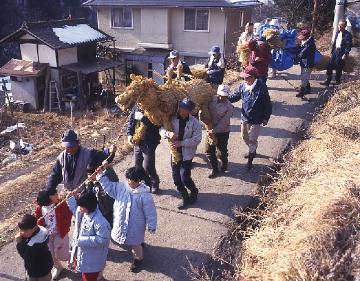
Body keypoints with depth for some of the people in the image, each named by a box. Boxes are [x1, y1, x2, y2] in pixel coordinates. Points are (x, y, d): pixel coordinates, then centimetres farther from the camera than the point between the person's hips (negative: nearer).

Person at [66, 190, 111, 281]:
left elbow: (102, 239, -30)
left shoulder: (99, 221, -34)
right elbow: (74, 207, 17)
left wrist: (83, 241, -28)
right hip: (81, 255, 9)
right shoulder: (81, 213, -6)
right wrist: (70, 197, -1)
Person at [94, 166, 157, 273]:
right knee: (129, 242, 26)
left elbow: (150, 212, -17)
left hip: (135, 226, -5)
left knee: (135, 244, 18)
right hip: (121, 223, 5)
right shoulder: (121, 186, -11)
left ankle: (138, 259, 46)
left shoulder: (145, 195, -24)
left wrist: (151, 227, -11)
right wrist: (101, 175, -12)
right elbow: (109, 186, 0)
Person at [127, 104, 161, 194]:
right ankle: (146, 183, 35)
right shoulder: (136, 107, 1)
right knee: (138, 165, 14)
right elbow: (131, 121, 12)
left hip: (150, 143, -6)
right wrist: (129, 134, 0)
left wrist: (143, 118, -31)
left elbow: (155, 125, -28)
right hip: (138, 142, 7)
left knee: (147, 166, -5)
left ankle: (155, 183, 23)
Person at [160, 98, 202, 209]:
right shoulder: (172, 119, -5)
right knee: (176, 178, 9)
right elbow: (161, 130, -6)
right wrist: (168, 133, -28)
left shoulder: (195, 123, -11)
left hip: (187, 154, -4)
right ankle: (185, 198, 29)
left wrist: (181, 143, -22)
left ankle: (194, 191, 26)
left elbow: (196, 140, -15)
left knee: (185, 178, -7)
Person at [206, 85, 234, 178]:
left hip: (222, 132, -3)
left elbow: (223, 122, -21)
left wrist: (214, 131, -24)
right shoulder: (212, 99, -8)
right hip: (211, 129, 4)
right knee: (209, 150, 4)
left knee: (222, 150, 12)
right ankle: (214, 169, 21)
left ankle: (224, 162, 45)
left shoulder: (229, 107, -19)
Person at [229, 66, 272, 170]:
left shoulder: (261, 88, -18)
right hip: (245, 117, 6)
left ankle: (250, 159, 15)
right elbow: (236, 96, 9)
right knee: (245, 136, 20)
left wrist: (266, 118, -9)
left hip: (256, 119, -6)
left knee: (252, 139, -1)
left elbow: (267, 104, -11)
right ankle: (252, 151, 46)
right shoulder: (243, 86, -4)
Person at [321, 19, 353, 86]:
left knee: (338, 69, 3)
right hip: (335, 52, 7)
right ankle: (327, 81, 12)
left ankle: (337, 83, 19)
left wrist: (345, 54, -19)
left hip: (341, 54, -7)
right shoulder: (338, 33, 10)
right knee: (329, 66, 4)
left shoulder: (347, 35, -13)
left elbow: (349, 46, -14)